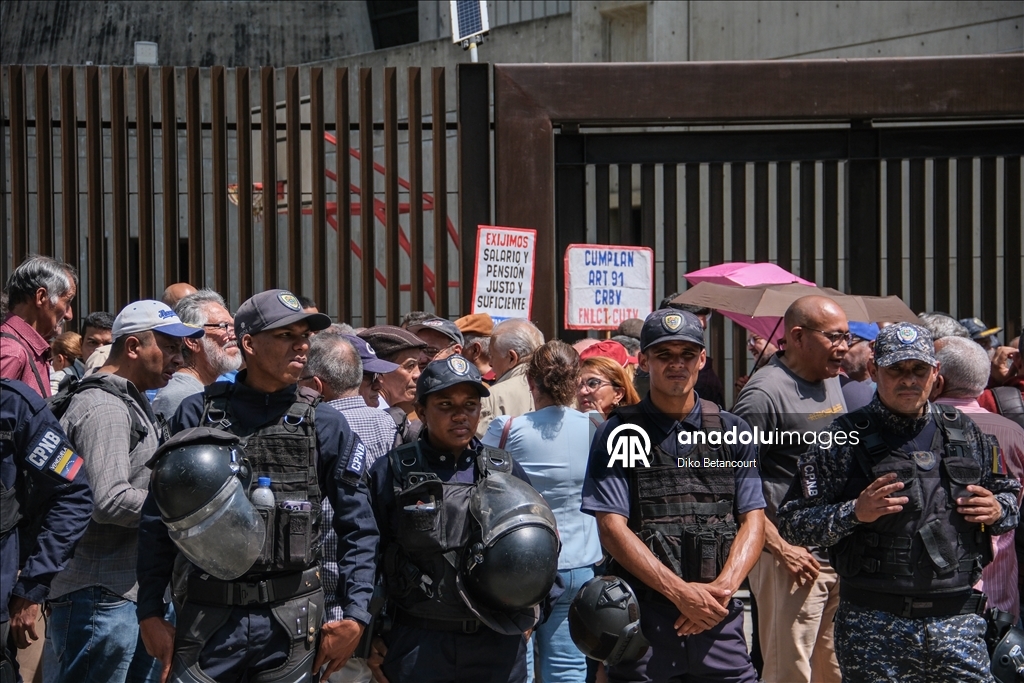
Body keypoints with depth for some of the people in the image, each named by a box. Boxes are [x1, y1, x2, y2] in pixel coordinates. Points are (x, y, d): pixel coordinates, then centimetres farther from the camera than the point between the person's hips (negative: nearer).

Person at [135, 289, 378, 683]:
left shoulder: (326, 425, 5)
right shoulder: (199, 415, 3)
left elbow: (358, 528, 5)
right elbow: (158, 520, 6)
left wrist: (353, 616, -3)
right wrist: (150, 614, 2)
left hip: (292, 621, 1)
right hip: (207, 617, 0)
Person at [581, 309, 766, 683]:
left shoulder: (732, 432, 11)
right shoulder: (618, 434, 2)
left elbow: (753, 521, 6)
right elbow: (612, 529, -6)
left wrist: (722, 589, -11)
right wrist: (681, 592, -15)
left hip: (718, 614, 2)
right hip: (644, 615, -2)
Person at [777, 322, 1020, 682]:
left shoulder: (964, 433, 12)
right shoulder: (846, 439, 0)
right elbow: (792, 524, -4)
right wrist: (854, 513, -18)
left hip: (958, 621, 3)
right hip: (874, 626, -3)